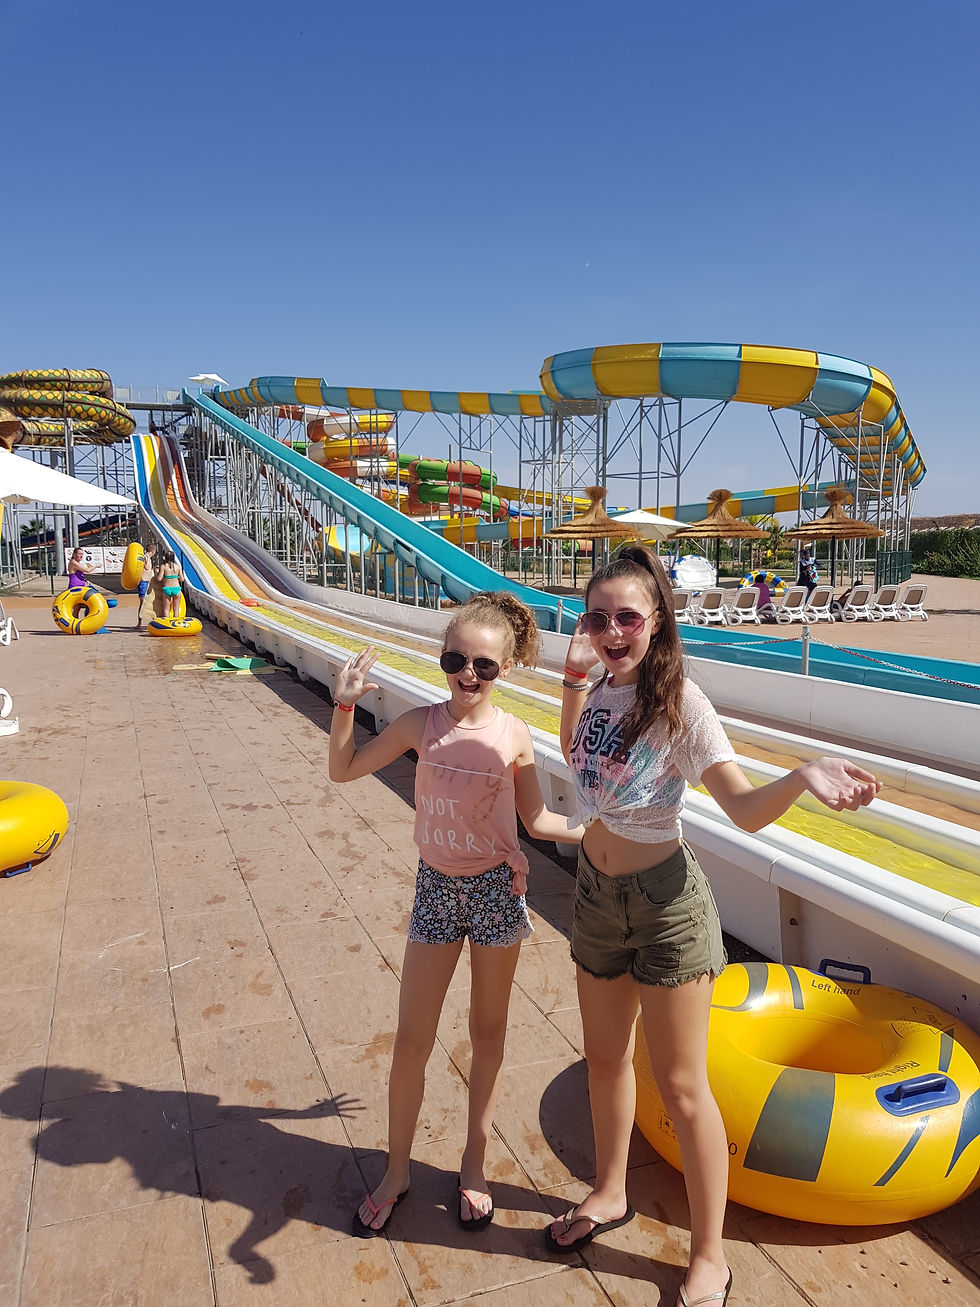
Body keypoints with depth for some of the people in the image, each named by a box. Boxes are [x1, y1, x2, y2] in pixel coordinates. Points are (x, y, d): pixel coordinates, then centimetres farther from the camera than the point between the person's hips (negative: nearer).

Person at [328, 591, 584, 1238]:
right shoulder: (422, 724, -7)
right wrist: (345, 704, -12)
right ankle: (397, 1170, 31)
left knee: (488, 1034, 15)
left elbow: (537, 820, 2)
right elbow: (343, 770, 1)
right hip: (436, 890, 1)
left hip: (497, 891, -1)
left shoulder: (513, 735, -9)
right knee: (412, 1040, 8)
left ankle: (475, 1164, 36)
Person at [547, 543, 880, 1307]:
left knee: (679, 1085, 8)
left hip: (663, 901, -6)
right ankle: (610, 1195, 48)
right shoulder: (602, 689, -2)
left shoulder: (678, 701, -20)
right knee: (605, 1058, 23)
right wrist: (575, 674, 8)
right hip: (597, 892, 6)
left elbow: (744, 807, -25)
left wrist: (803, 777, -45)